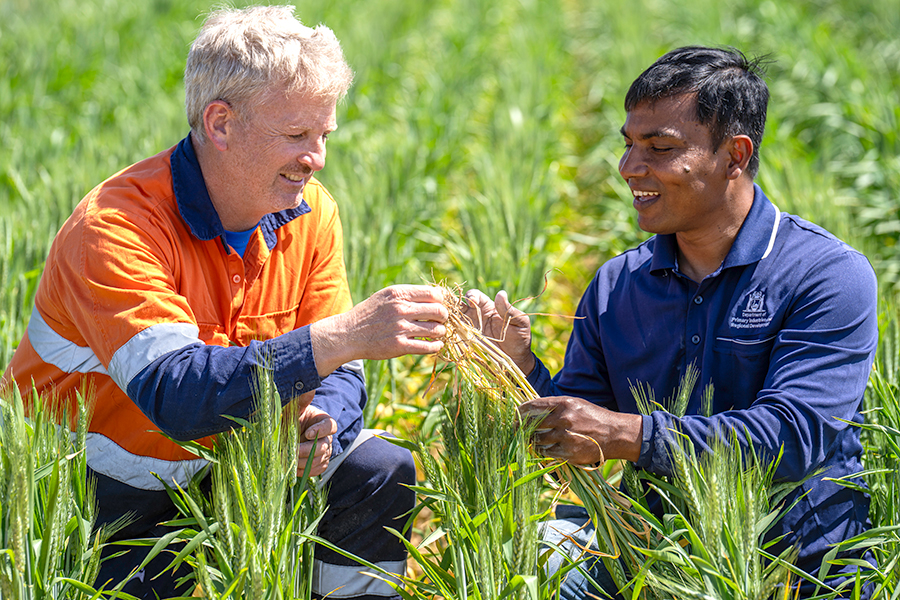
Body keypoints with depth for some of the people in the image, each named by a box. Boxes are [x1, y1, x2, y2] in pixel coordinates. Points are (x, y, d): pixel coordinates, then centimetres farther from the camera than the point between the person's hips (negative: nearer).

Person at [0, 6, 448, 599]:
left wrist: (322, 423, -27)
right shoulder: (115, 228, -27)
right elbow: (175, 393, -40)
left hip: (211, 470, 5)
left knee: (383, 473, -10)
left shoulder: (310, 212, -5)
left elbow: (337, 374, -2)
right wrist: (345, 335, -47)